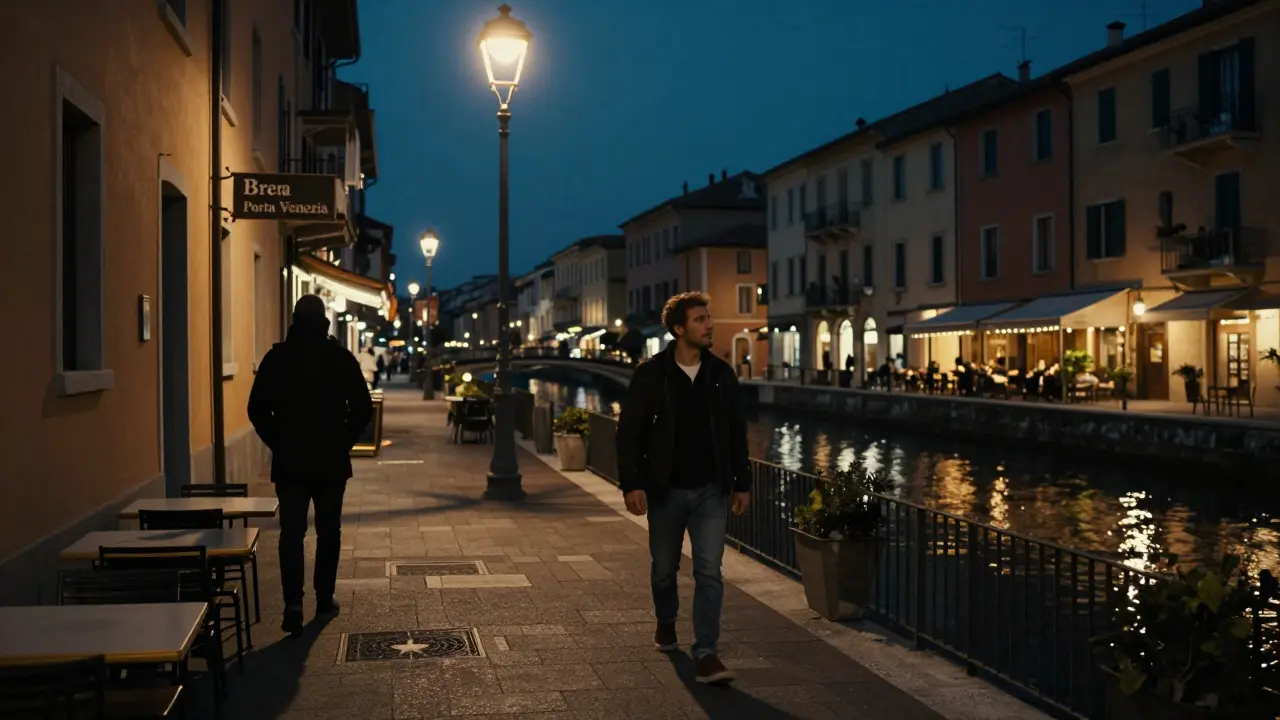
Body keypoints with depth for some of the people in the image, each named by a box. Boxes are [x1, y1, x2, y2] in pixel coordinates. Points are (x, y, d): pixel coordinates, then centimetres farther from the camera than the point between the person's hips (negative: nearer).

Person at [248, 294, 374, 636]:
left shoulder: (276, 357, -3)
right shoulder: (341, 358, -3)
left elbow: (257, 409, -4)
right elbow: (363, 409, -3)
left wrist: (277, 442, 7)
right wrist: (345, 441, 8)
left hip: (289, 460, 0)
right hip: (332, 460, 0)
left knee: (292, 533, 0)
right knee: (328, 531, 13)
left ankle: (294, 603, -12)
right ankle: (324, 599, 18)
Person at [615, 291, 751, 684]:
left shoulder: (721, 374, 2)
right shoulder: (650, 374, -7)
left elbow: (736, 432, 9)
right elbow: (629, 432, -6)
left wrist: (742, 483, 8)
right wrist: (632, 484, -13)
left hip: (711, 491, 1)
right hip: (665, 490, -1)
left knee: (709, 572, -7)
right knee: (664, 568, 15)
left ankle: (705, 655, -5)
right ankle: (666, 623, 43)